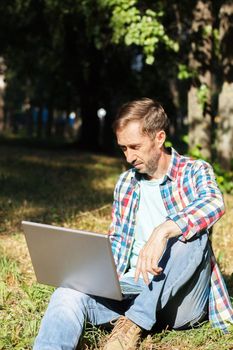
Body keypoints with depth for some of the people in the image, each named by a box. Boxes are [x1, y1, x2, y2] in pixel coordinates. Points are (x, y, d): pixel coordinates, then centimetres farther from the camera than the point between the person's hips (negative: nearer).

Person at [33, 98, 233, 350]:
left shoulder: (194, 172, -1)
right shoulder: (125, 183, 14)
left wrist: (162, 231, -41)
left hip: (182, 300, -4)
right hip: (133, 288, 4)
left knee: (191, 231, -32)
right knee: (68, 295, -23)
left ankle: (135, 323, -28)